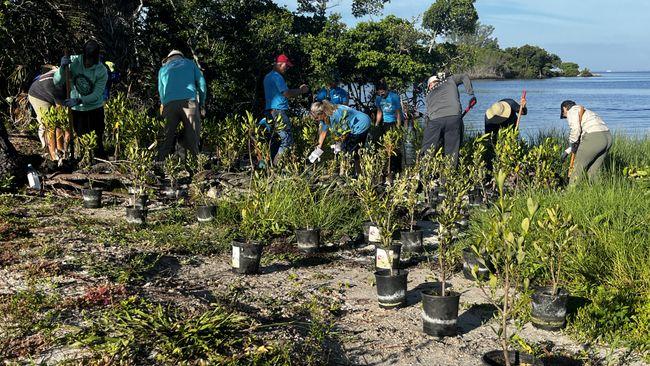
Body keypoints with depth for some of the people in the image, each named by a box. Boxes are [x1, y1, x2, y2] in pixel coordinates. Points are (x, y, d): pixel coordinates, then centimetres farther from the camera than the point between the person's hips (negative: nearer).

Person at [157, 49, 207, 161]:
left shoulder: (162, 69, 28)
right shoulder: (190, 63, 24)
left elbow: (161, 92, 26)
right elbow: (202, 83, 14)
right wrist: (202, 104, 19)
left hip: (170, 105, 2)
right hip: (189, 101, -2)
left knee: (168, 138, 4)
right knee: (192, 139, -4)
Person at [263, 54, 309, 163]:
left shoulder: (268, 77, 21)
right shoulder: (277, 76, -11)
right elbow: (286, 93, -16)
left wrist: (299, 89, 21)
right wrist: (301, 91, -3)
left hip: (270, 112, 10)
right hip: (278, 111, -10)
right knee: (287, 140, -10)